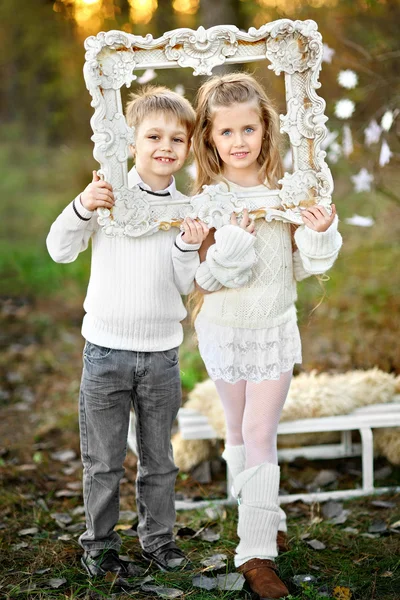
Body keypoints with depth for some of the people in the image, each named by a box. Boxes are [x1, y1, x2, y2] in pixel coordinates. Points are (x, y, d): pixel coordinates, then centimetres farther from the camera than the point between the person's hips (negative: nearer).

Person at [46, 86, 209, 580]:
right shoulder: (108, 193, -5)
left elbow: (184, 286, 1)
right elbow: (60, 250, -7)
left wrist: (188, 247, -16)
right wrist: (82, 207, -22)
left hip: (162, 351, 2)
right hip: (106, 348, -2)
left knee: (158, 457, 14)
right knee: (103, 460, 8)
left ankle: (158, 536, 31)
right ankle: (99, 544, 25)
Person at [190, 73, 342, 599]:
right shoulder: (206, 200, -12)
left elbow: (305, 267, -1)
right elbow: (203, 278, -13)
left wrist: (320, 236, -20)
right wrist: (233, 242, -30)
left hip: (275, 328, 0)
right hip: (225, 329, 0)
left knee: (260, 433, -1)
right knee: (239, 429, 15)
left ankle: (257, 552, 7)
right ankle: (262, 517, 36)